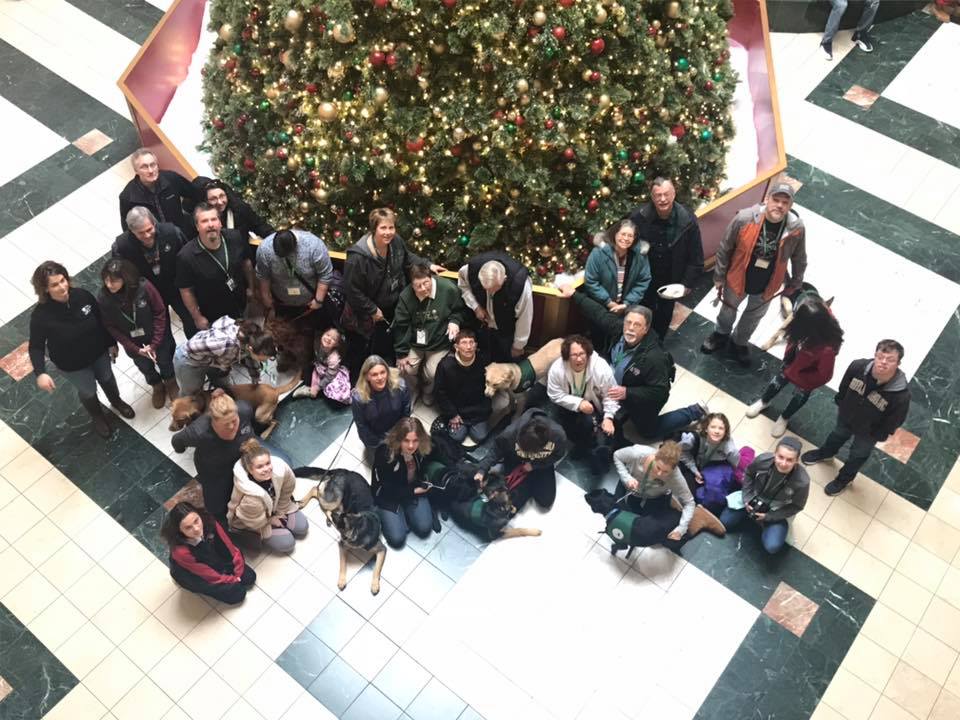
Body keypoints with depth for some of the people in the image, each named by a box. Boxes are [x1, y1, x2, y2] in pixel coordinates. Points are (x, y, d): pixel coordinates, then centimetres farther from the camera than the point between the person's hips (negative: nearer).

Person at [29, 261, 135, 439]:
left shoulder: (82, 295, -24)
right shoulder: (40, 315, -32)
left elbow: (101, 319, -7)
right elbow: (36, 346, -21)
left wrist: (111, 343, 4)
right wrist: (40, 373, -34)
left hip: (99, 352, 3)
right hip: (72, 364, -3)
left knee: (107, 379, 29)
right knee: (88, 392, 22)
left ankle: (117, 402, 63)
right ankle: (97, 417, 56)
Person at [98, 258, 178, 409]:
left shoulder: (144, 287, -32)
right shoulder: (103, 299, -26)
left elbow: (160, 313, -19)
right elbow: (111, 327, -13)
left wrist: (155, 344, -18)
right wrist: (135, 349, -16)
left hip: (157, 337, -1)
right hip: (133, 343, 2)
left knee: (164, 361, 22)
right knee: (145, 367, 24)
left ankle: (170, 382, 56)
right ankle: (157, 386, 56)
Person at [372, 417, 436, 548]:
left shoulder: (423, 448, -21)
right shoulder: (384, 453, -33)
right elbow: (388, 489, -23)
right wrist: (414, 491, -20)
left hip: (415, 489, 3)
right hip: (388, 496, -3)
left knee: (424, 529, -10)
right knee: (397, 539, -11)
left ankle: (406, 511, 19)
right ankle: (381, 514, 18)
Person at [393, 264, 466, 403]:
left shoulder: (449, 289, -22)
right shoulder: (405, 296, -18)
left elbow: (460, 310, -2)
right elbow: (400, 326, -9)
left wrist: (455, 321, -23)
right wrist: (401, 354, -6)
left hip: (439, 344, -1)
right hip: (414, 343, 1)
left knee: (433, 374, -12)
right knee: (406, 369, -10)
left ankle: (428, 392, 26)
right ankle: (411, 393, 26)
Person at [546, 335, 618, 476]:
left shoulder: (601, 368, -28)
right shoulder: (557, 368, -26)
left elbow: (610, 396, -18)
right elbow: (555, 395, -18)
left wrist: (608, 417, -28)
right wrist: (578, 403, -29)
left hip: (594, 406, -1)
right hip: (569, 405, 1)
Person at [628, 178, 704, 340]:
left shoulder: (688, 219, -23)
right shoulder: (638, 216, -24)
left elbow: (696, 257, -13)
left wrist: (687, 283, -12)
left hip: (671, 279, 1)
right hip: (645, 277, 0)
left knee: (665, 314, 24)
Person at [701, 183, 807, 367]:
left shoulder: (796, 228, -23)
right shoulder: (744, 218, -28)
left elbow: (799, 259, -3)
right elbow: (725, 249, -14)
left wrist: (795, 283, 8)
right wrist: (719, 277, -6)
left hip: (767, 286, 1)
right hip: (737, 279, -1)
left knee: (753, 317, 27)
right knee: (728, 309, 27)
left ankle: (740, 342, 57)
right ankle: (722, 334, 60)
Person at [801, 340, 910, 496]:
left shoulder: (901, 395, -41)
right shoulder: (858, 366, -33)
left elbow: (893, 422, -21)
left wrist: (878, 435, -9)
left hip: (868, 432, -3)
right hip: (845, 416, 3)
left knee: (858, 455, 26)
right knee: (837, 436, 34)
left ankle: (844, 479, 55)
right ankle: (825, 453, 67)